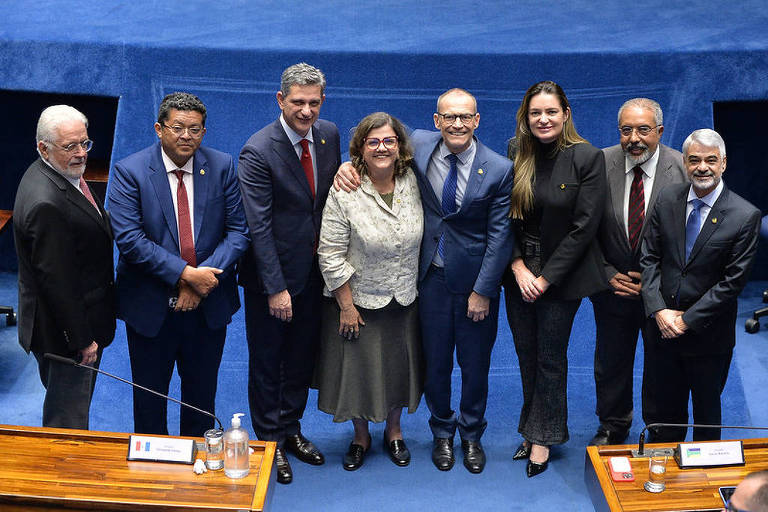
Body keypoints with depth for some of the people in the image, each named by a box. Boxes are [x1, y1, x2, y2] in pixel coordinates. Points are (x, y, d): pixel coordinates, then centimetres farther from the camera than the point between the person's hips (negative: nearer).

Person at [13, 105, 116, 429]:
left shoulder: (62, 173, 2)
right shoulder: (45, 203, -30)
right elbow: (56, 280, -27)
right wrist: (81, 340, -19)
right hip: (65, 330, -10)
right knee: (68, 420, 7)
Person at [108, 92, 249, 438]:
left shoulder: (222, 167, -3)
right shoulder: (129, 172, -11)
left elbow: (238, 230, -5)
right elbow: (129, 238, -19)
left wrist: (205, 278, -18)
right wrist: (185, 274, -24)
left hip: (209, 304, 2)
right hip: (150, 305, -2)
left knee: (202, 393, 18)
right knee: (149, 395, 15)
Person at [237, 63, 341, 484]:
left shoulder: (329, 135, -1)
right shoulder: (258, 151, -20)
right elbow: (259, 226, -20)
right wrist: (275, 287, -20)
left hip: (314, 268, 6)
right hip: (272, 272, -6)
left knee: (302, 355, 19)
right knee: (267, 361, 10)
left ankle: (291, 429, 38)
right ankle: (270, 441, 27)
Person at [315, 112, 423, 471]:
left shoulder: (412, 182, -4)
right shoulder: (344, 192, -17)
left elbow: (423, 237, 9)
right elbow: (330, 254, -14)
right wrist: (346, 306, -13)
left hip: (404, 301, 3)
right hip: (357, 300, -3)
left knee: (398, 365, 16)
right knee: (357, 369, 10)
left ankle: (394, 431, 40)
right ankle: (361, 436, 34)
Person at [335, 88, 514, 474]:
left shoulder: (499, 170, -12)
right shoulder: (419, 145, -6)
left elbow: (499, 235, -9)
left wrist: (483, 290, -10)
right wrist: (350, 164, -12)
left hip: (475, 280, -1)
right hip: (431, 275, 2)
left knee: (475, 365, 12)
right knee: (436, 361, 12)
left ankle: (471, 435, 34)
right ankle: (442, 432, 35)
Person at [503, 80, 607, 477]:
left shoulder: (587, 158, -12)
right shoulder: (515, 154, -1)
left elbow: (584, 226, -13)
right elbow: (504, 216, 1)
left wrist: (546, 277, -13)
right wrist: (519, 267, -11)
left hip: (562, 276, -3)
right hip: (519, 275, 4)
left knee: (550, 359, 7)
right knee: (527, 356, 13)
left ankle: (542, 438, 22)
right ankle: (532, 429, 29)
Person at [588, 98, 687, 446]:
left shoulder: (682, 169, -14)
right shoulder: (600, 164, -9)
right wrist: (607, 273, -7)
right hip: (614, 285, 2)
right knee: (611, 363, 18)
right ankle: (612, 428, 41)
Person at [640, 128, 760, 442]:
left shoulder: (745, 216, -12)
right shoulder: (667, 200, -1)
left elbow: (734, 281, -13)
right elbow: (649, 258, 1)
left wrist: (688, 319, -14)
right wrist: (659, 310, -11)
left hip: (708, 334, -3)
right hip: (662, 328, 3)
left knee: (707, 411, 15)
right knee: (659, 409, 13)